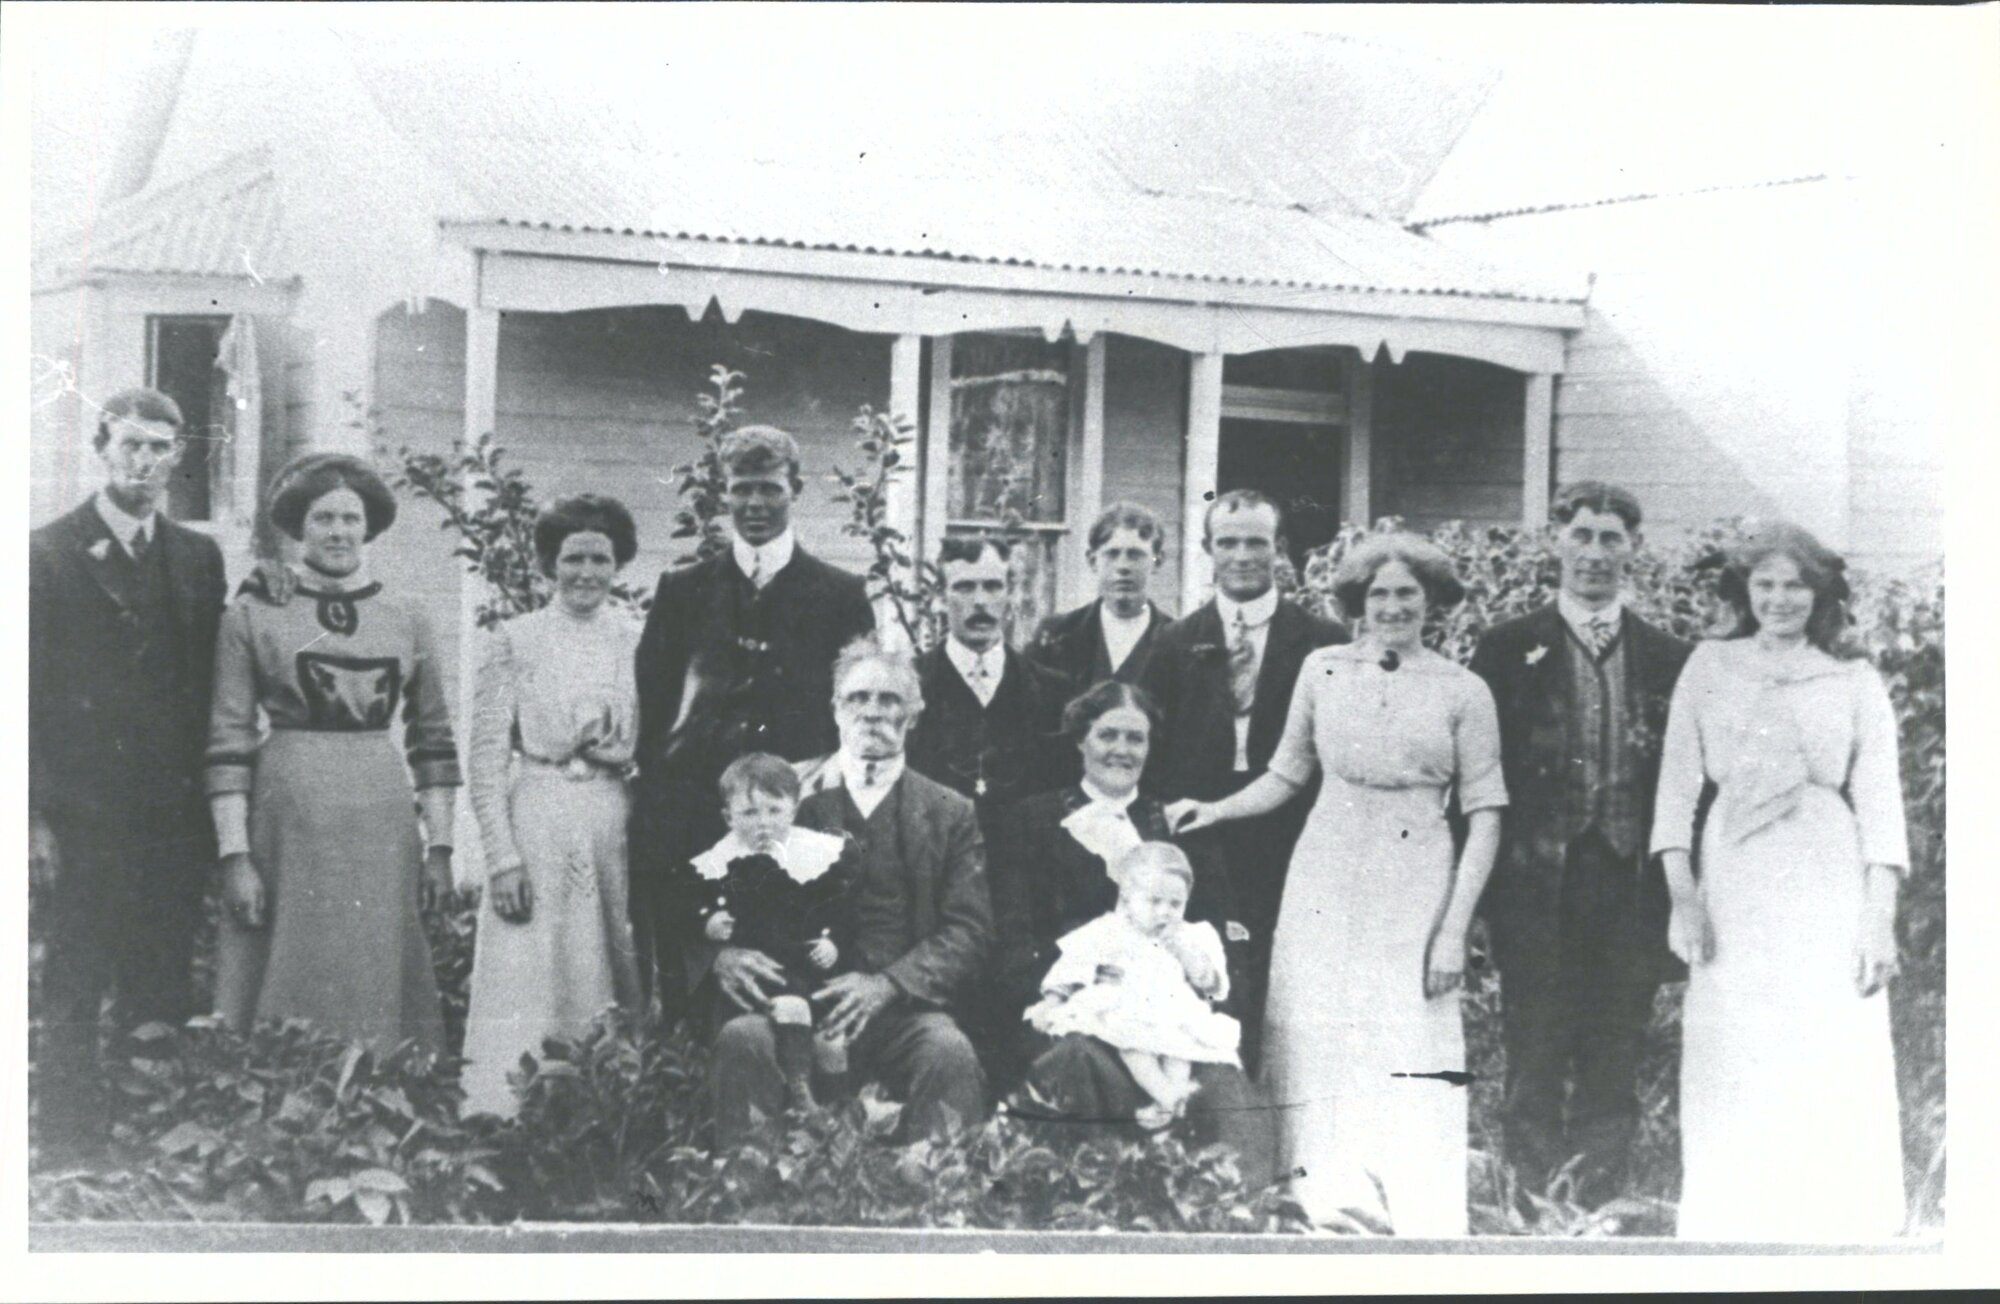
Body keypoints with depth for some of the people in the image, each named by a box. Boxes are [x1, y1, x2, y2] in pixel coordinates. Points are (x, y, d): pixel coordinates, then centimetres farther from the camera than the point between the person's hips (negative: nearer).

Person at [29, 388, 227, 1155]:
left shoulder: (198, 559, 11)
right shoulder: (48, 553, -2)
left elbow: (209, 693, 12)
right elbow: (25, 694, -4)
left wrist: (210, 808, 6)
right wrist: (34, 818, -10)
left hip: (174, 823, 4)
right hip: (82, 820, -4)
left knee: (164, 1004, 5)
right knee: (72, 1003, 0)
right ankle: (66, 1149, 8)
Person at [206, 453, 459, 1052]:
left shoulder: (408, 620, 9)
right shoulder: (252, 616, 3)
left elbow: (433, 742, 11)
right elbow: (228, 744, -1)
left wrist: (440, 847, 4)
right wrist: (234, 856, -7)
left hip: (383, 821, 2)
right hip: (288, 818, -2)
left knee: (377, 996, 3)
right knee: (288, 997, 0)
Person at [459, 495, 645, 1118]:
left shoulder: (641, 643, 8)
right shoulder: (513, 642, 2)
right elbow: (485, 758, -1)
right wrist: (503, 856, -8)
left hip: (617, 829, 2)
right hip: (535, 826, -2)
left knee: (614, 1003, 4)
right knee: (525, 993, -4)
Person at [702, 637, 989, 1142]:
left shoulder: (949, 813, 14)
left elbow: (969, 930, 4)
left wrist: (886, 985, -14)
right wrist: (722, 954, -12)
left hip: (904, 1008, 0)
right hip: (795, 1001, 0)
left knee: (949, 1053, -32)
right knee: (740, 1040, -30)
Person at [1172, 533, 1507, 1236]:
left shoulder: (1463, 691, 1)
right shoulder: (1321, 670, 7)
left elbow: (1484, 815, 0)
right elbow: (1286, 776, 15)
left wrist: (1455, 929, -6)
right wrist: (1215, 810, -1)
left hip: (1415, 891, -2)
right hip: (1324, 883, 2)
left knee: (1412, 1067, -5)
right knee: (1312, 1052, -1)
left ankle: (1423, 1229, 4)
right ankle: (1330, 1216, 7)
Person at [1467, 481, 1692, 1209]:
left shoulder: (1669, 660, 10)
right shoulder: (1508, 650, 5)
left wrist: (1679, 890, 1)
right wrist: (1480, 883, -4)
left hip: (1631, 888, 2)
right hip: (1536, 883, -2)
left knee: (1615, 1070, 5)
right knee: (1534, 1062, -2)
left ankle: (1602, 1215, 12)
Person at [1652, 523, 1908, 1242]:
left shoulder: (1856, 682, 7)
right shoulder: (1709, 667, 9)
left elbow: (1879, 802, 2)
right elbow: (1677, 786, 6)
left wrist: (1880, 920, -6)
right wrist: (1681, 894, -4)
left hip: (1829, 891, -1)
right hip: (1734, 889, 1)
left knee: (1832, 1077, -3)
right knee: (1732, 1081, 1)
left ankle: (1836, 1230, 6)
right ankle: (1726, 1228, 9)